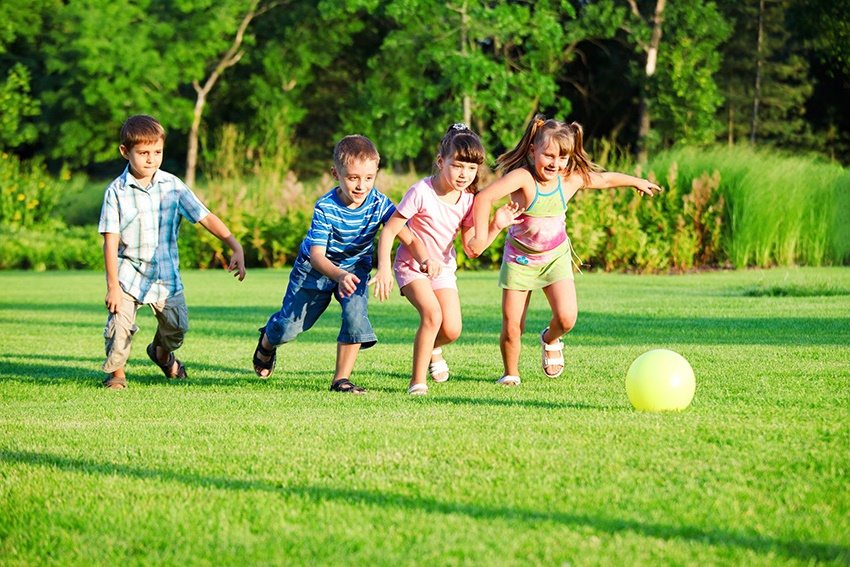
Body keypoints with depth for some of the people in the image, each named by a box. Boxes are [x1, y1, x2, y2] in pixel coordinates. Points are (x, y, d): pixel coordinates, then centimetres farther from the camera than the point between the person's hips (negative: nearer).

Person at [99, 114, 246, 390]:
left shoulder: (172, 186, -4)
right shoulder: (117, 191, -11)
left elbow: (205, 217, -4)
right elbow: (110, 240, -12)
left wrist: (236, 247, -14)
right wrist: (112, 286, -16)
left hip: (166, 274, 3)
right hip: (129, 272, -3)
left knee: (177, 325, 11)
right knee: (120, 324, -16)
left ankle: (162, 352, 47)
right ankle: (116, 372, 12)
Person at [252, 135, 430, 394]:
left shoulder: (379, 202, -22)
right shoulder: (325, 207, -29)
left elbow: (405, 233, -27)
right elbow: (317, 254, -34)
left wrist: (425, 260, -48)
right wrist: (339, 276, -54)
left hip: (355, 267, 2)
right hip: (316, 267, -2)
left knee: (356, 314, -25)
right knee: (289, 326, 5)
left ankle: (341, 378, -10)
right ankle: (267, 342, 44)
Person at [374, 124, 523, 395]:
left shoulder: (467, 200, -7)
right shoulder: (421, 192, -22)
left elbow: (472, 248, -3)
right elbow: (389, 230, -20)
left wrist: (496, 226, -15)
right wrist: (383, 269, -28)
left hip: (443, 269, 5)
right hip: (411, 267, -5)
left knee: (452, 330, -6)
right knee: (432, 314, -27)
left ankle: (432, 349, 32)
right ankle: (417, 381, -15)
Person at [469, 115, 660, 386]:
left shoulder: (571, 180, -12)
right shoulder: (522, 178, -28)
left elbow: (606, 179, 8)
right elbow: (484, 197, -41)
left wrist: (637, 181, 22)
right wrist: (481, 237, -49)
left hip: (555, 256, 3)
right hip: (520, 258, -3)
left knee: (567, 317, -14)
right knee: (512, 327, -3)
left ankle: (550, 340, 22)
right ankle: (511, 373, 25)